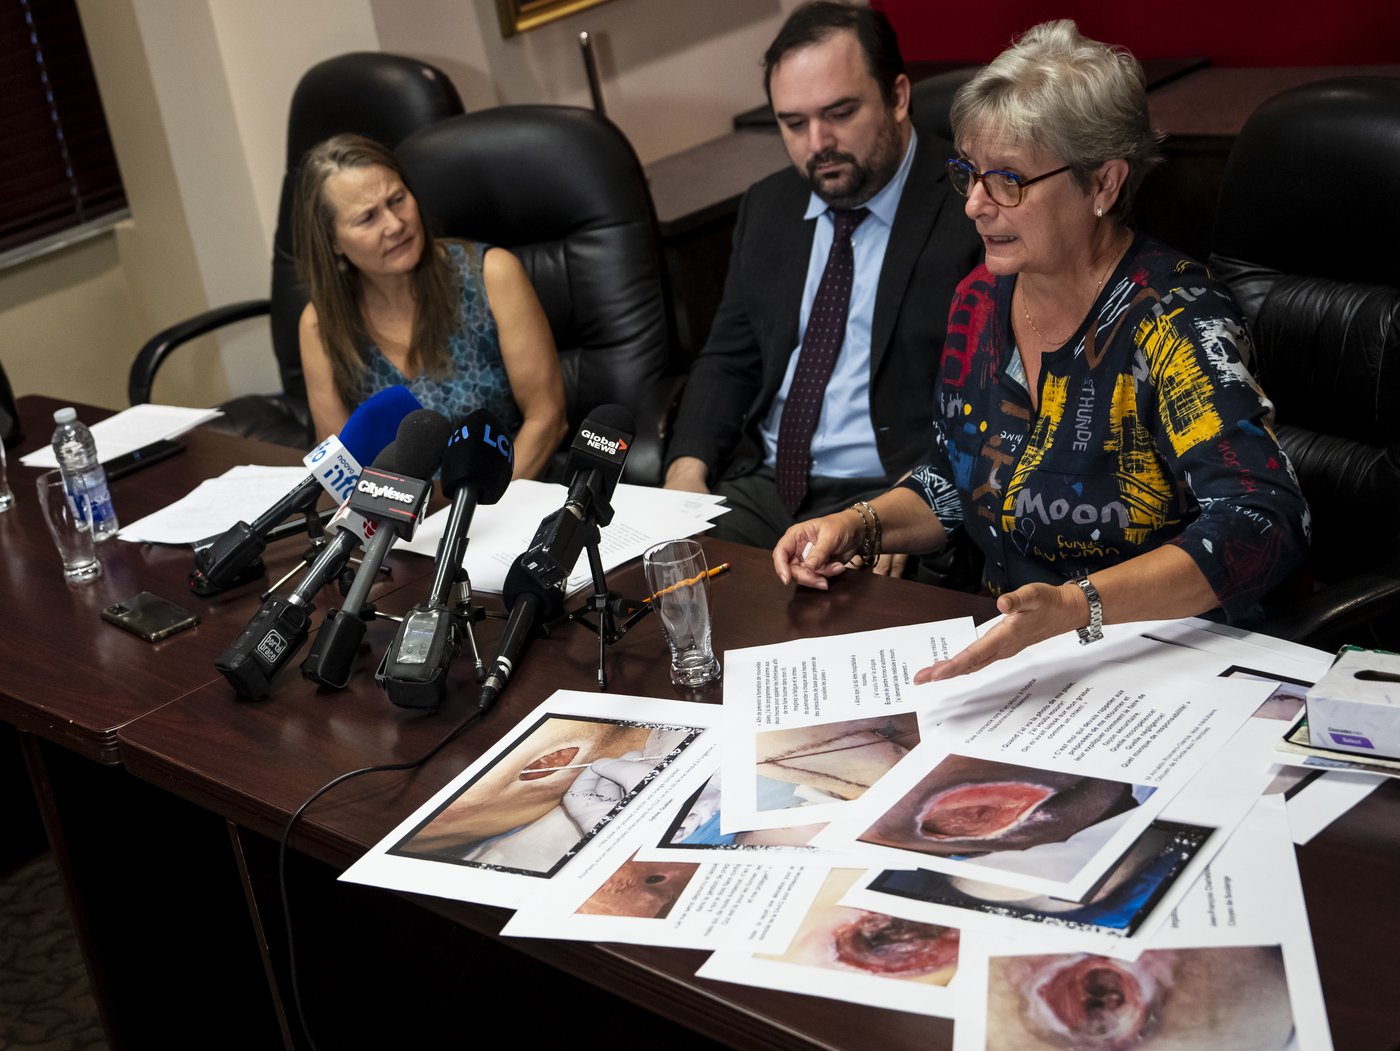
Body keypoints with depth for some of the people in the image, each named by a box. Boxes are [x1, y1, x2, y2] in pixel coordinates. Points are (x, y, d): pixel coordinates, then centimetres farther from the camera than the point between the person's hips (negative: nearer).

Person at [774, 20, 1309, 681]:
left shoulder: (1172, 322, -18)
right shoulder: (981, 298, 3)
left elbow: (1264, 526, -30)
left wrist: (1075, 607, -41)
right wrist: (858, 526, -2)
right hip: (1001, 651, 6)